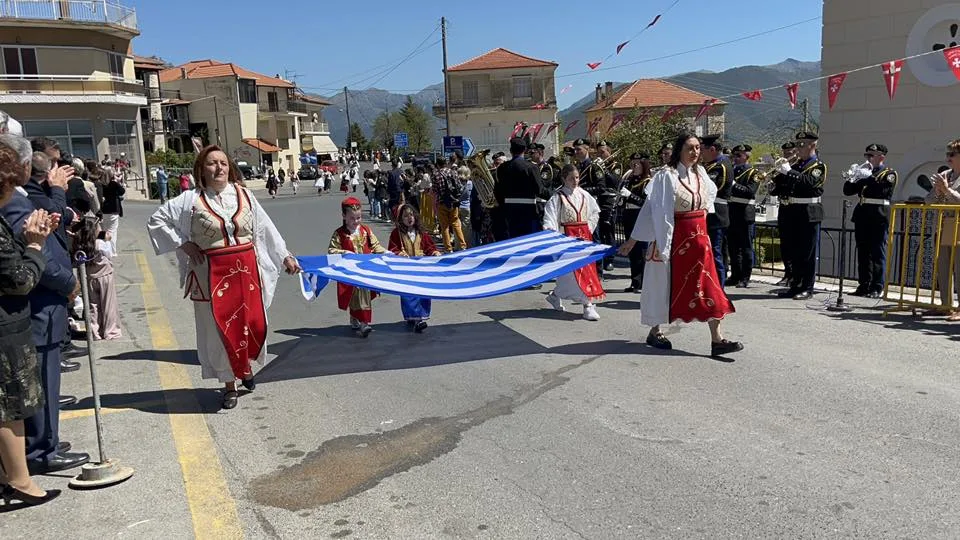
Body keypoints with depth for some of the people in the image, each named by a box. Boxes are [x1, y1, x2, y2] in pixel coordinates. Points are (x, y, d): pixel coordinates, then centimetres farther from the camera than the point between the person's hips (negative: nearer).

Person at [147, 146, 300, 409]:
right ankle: (229, 385, 20)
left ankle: (245, 365, 39)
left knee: (252, 322, 10)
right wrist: (183, 244, -5)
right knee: (220, 327, 5)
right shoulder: (191, 199, -5)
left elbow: (265, 228, 7)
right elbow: (156, 220, 1)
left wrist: (285, 256, 7)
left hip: (247, 269, 2)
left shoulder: (243, 194, 2)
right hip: (213, 273, -2)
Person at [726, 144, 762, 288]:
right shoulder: (732, 170, 15)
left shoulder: (753, 173, -2)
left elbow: (750, 191, -16)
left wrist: (734, 184, -21)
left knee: (746, 247, 0)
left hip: (745, 214, -6)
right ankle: (735, 275, 19)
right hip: (731, 213, 6)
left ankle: (745, 278, 5)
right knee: (733, 246, 10)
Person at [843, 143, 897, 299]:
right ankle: (863, 286, 12)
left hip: (878, 217, -6)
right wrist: (852, 178, -4)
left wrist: (867, 177, -18)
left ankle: (877, 288, -2)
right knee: (863, 252, 7)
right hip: (862, 216, 6)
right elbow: (847, 191, 12)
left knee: (877, 253, -4)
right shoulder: (864, 172, 18)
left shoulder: (889, 173, 2)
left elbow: (881, 189, -17)